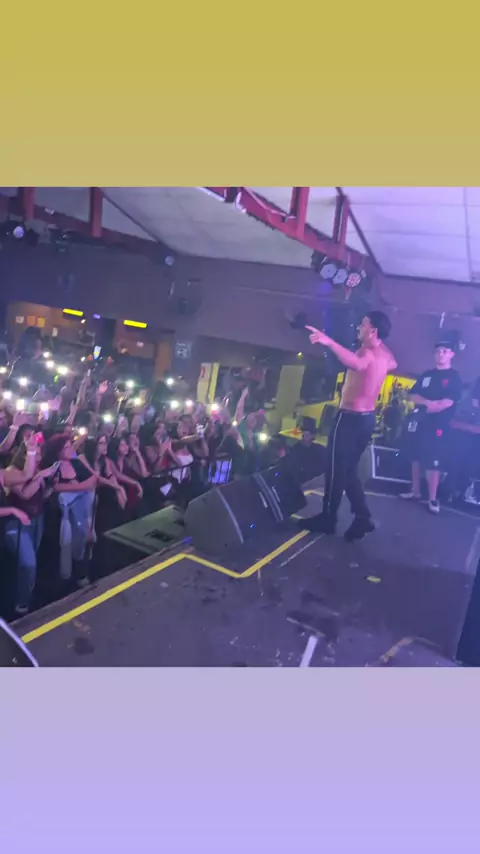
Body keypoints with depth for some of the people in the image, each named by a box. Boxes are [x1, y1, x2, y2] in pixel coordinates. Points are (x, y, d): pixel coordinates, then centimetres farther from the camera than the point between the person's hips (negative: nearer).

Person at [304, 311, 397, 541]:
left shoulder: (368, 352, -17)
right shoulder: (384, 353, 11)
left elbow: (357, 363, -44)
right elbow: (393, 365, 37)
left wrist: (329, 342, -56)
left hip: (351, 417, -9)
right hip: (367, 417, 9)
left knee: (335, 469, 1)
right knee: (348, 470, 16)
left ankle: (327, 518, 10)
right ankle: (362, 517, 12)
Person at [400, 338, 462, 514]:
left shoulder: (454, 377, 0)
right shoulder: (427, 375, 15)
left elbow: (448, 403, -12)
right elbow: (413, 396, 6)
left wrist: (424, 406, -10)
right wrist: (428, 402, -11)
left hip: (437, 425, -5)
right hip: (418, 421, 5)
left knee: (433, 463, -6)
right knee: (416, 458, 10)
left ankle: (433, 499, 1)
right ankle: (415, 491, 23)